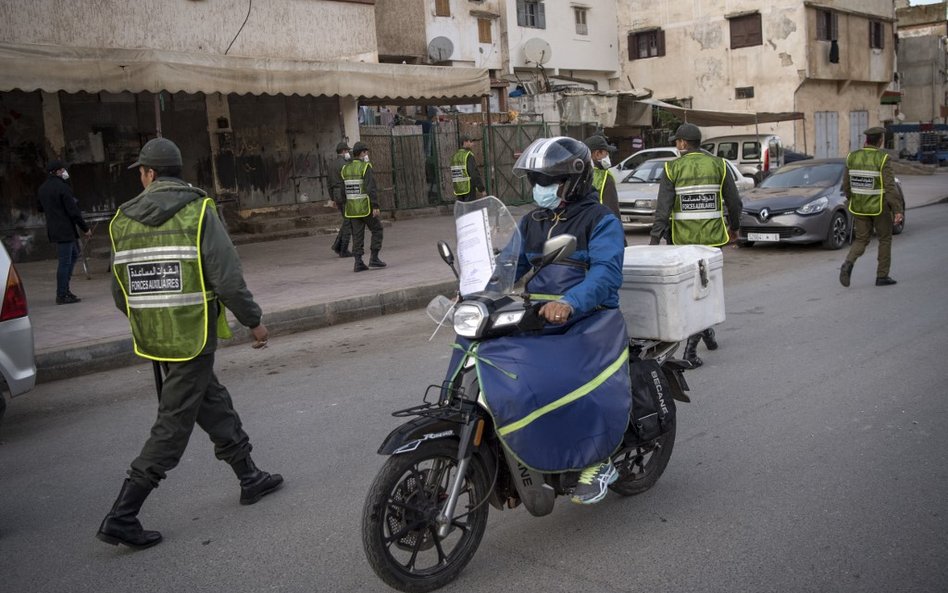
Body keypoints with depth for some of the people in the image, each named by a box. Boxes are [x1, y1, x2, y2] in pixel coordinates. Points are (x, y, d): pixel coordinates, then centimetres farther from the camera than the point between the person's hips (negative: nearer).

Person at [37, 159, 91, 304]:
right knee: (65, 261, -4)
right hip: (65, 230, -9)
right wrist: (85, 228, -10)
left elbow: (41, 209, 22)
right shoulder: (62, 187, -16)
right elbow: (73, 211, -17)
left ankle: (64, 288, 22)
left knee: (74, 254, 21)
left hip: (53, 229, 9)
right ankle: (62, 295, -1)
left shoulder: (42, 189, 12)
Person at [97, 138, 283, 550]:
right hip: (193, 338, -6)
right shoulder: (198, 211, -12)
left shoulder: (124, 219, 4)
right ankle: (121, 517, 6)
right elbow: (227, 279, -16)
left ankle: (250, 478, 33)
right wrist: (254, 320, -2)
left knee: (215, 405, 19)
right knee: (173, 427, 3)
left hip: (153, 340, 6)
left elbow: (120, 291, 10)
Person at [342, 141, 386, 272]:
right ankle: (374, 258, 2)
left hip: (352, 207, 6)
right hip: (365, 207, -6)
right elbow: (370, 188, -19)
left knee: (357, 234, 7)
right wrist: (375, 206, -19)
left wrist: (344, 208, 16)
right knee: (377, 230, 8)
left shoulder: (345, 168, 9)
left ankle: (358, 263, 2)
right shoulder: (365, 167, -11)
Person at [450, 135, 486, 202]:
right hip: (469, 189, -8)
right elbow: (475, 174, -18)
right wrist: (481, 189, -13)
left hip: (458, 190, 8)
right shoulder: (469, 155, -12)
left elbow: (453, 176, 16)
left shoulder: (455, 156, 13)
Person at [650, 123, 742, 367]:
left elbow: (662, 209, -9)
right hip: (712, 237, 1)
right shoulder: (718, 165, 2)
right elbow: (734, 202, 6)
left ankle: (705, 330, 32)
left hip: (683, 239, 0)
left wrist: (655, 240, -8)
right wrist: (734, 227, 22)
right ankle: (691, 347, -2)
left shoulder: (672, 169, -3)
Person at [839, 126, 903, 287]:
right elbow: (890, 187, -20)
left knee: (861, 241, 11)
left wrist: (852, 201, 21)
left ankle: (848, 264, -18)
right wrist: (898, 210, -18)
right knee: (885, 239, 15)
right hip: (879, 207, -3)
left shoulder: (852, 157, -2)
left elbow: (847, 185, 5)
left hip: (859, 207, 4)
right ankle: (882, 276, 17)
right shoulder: (882, 159, -16)